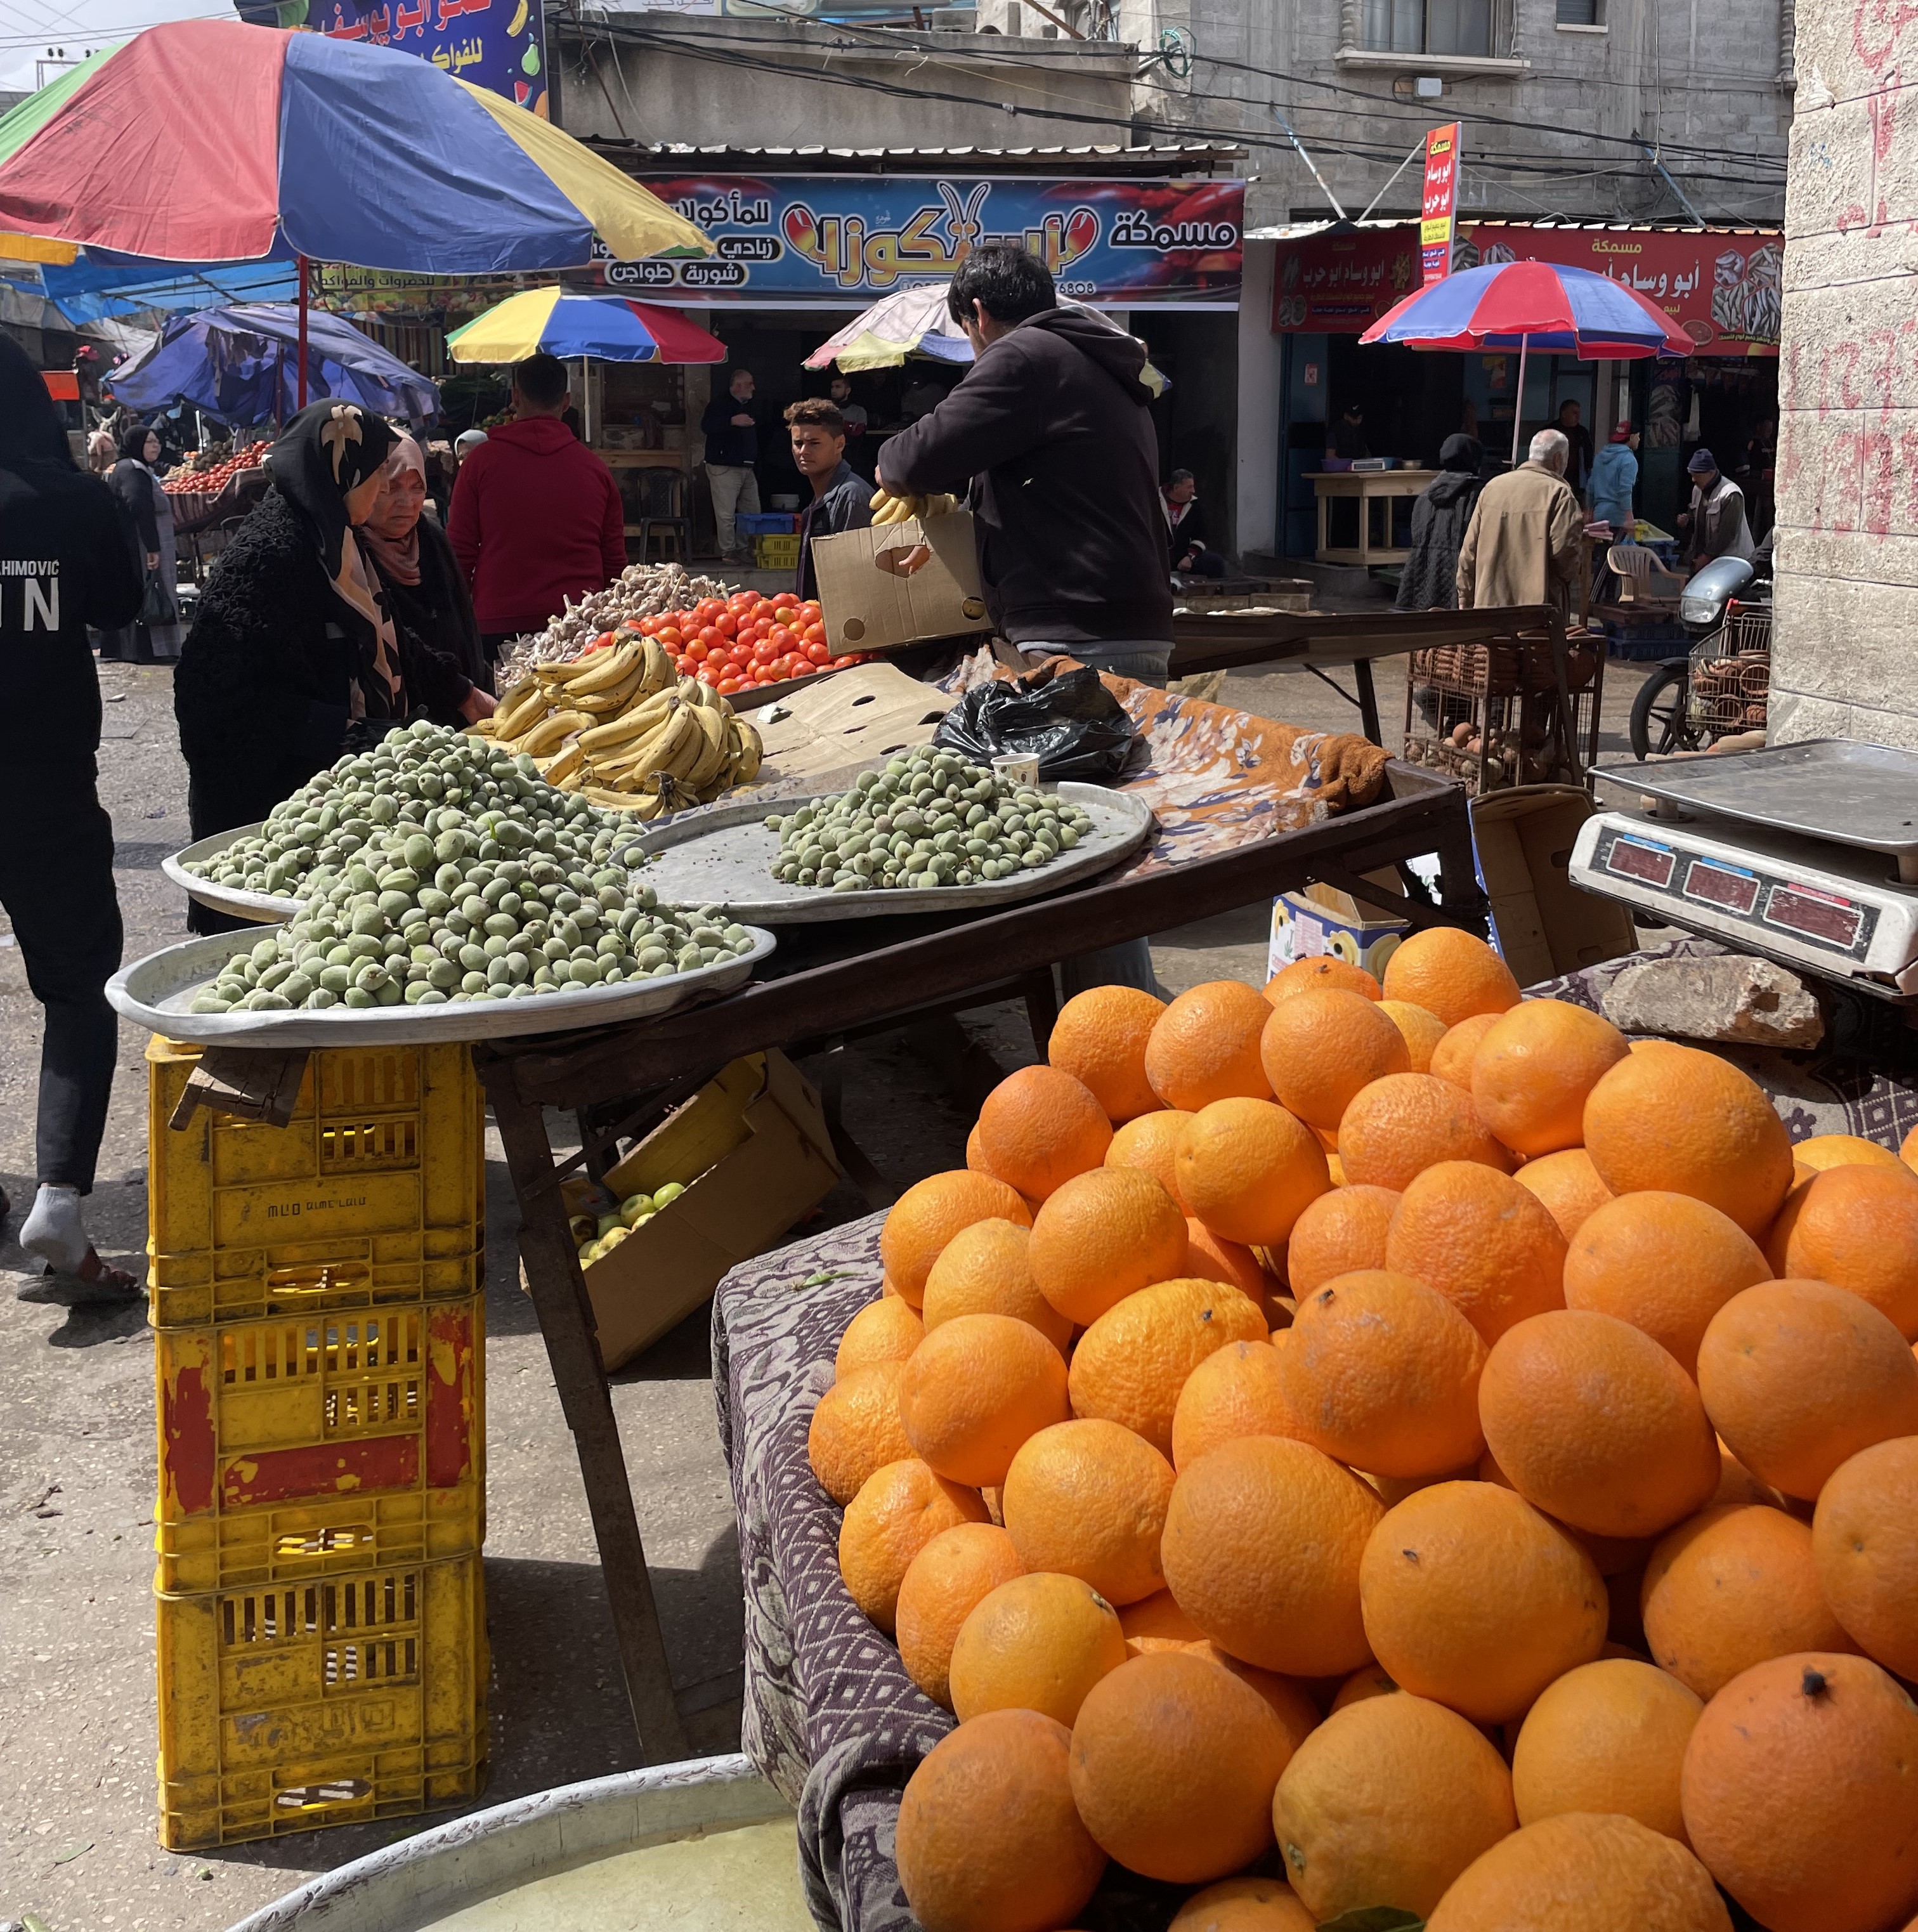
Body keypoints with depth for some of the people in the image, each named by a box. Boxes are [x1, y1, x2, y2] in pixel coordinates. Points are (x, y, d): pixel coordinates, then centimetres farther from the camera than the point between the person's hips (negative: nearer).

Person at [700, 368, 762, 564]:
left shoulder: (750, 409, 21)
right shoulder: (720, 404, -5)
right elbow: (706, 426, -20)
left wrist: (757, 465, 21)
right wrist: (732, 421, -29)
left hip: (747, 468, 8)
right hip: (724, 468, -8)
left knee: (752, 512, 5)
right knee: (726, 514, -10)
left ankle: (744, 549, 13)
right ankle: (728, 552, -4)